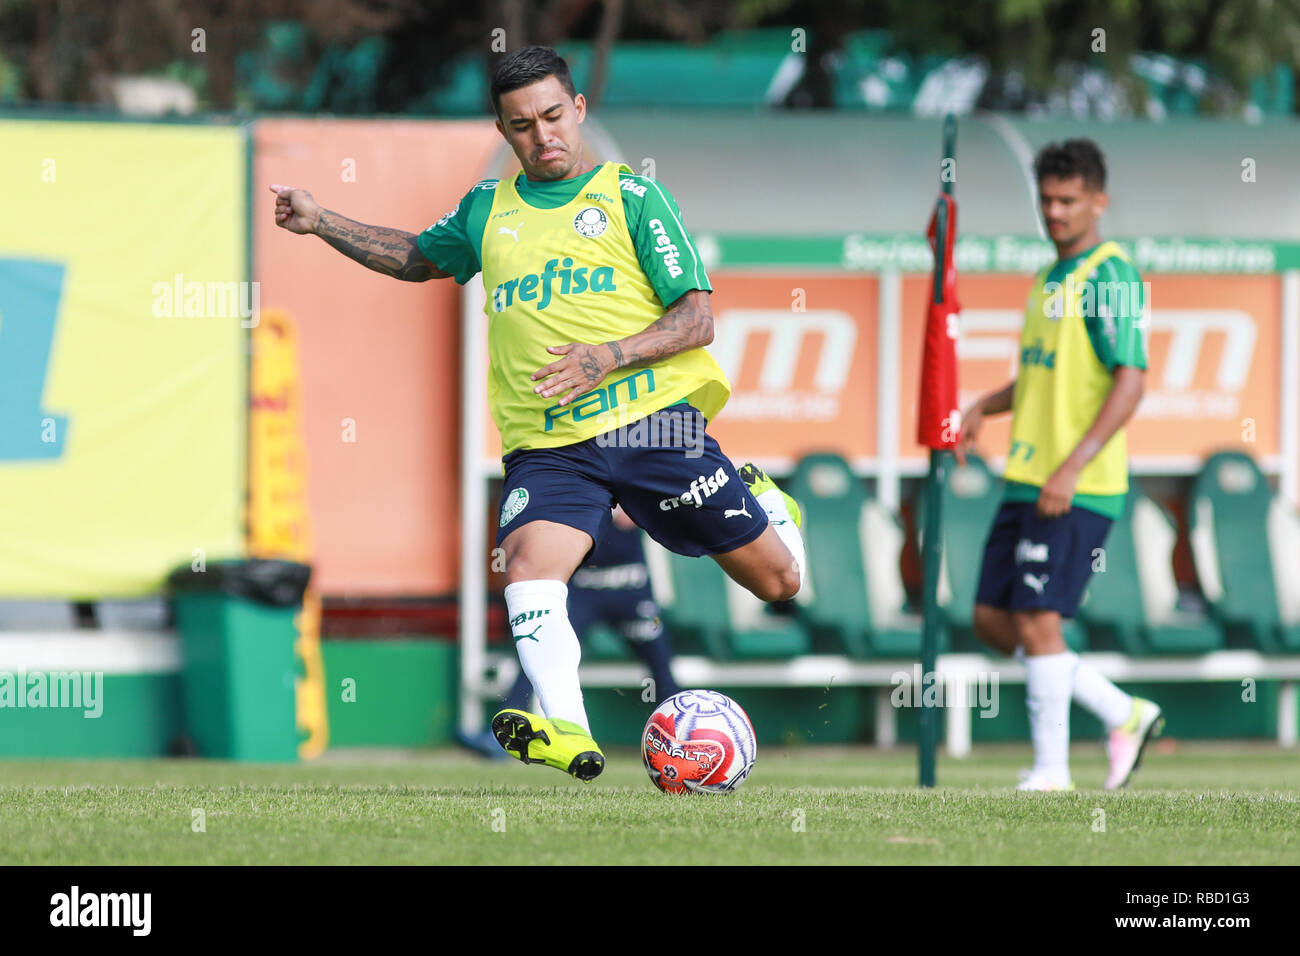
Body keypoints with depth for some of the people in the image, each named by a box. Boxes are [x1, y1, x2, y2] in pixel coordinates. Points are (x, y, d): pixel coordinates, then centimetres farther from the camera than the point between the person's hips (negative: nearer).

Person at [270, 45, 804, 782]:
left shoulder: (632, 197, 2)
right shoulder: (488, 209, 14)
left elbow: (697, 319, -3)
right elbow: (417, 258, 35)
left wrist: (608, 356, -18)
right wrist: (319, 221, 26)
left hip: (652, 423, -2)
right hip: (548, 445, 2)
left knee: (778, 582, 4)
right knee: (530, 564, -30)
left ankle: (766, 507, 40)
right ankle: (568, 733, -38)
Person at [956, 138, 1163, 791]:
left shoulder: (1110, 277, -11)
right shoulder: (1051, 278, 17)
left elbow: (1130, 381, -18)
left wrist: (1073, 468, -24)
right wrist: (983, 409, 14)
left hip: (1078, 490, -9)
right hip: (1027, 480, 9)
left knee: (1036, 621, -11)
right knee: (993, 621, 8)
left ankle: (1051, 772, -2)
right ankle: (1124, 714, 17)